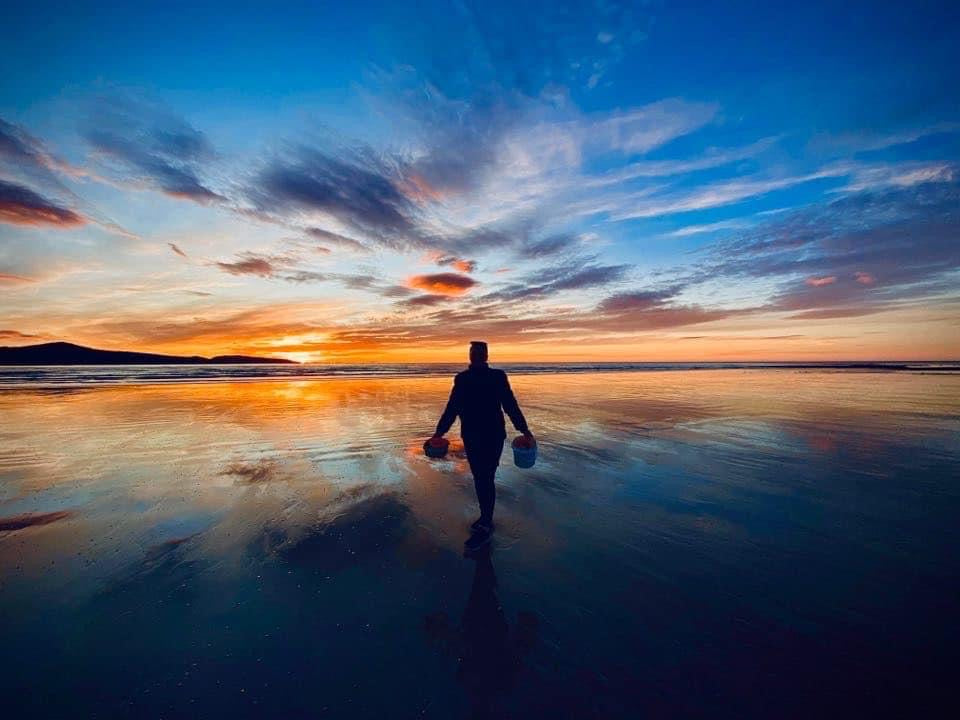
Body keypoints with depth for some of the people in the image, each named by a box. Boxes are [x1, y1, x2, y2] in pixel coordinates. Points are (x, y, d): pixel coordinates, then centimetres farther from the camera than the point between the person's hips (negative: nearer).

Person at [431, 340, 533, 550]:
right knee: (480, 478, 13)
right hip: (471, 436, 4)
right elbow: (452, 407, 7)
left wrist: (524, 430, -6)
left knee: (485, 479, -3)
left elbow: (510, 405, -3)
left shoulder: (497, 377, -6)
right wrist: (440, 431, 6)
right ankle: (486, 517, 31)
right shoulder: (461, 378, 3)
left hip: (492, 436, -4)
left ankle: (485, 526, 8)